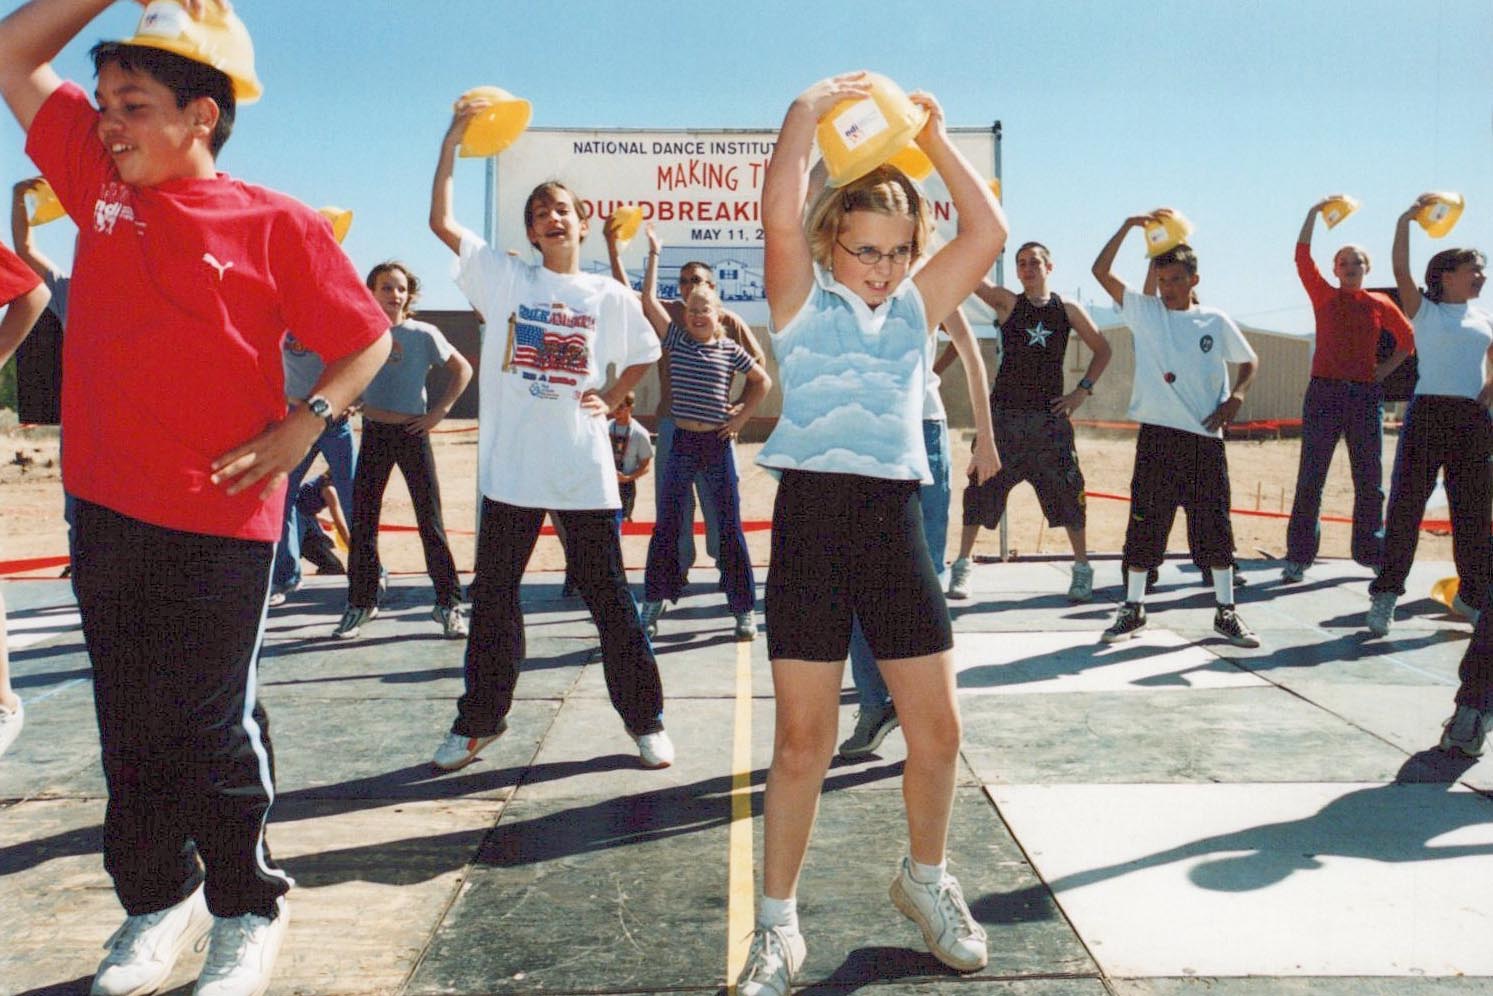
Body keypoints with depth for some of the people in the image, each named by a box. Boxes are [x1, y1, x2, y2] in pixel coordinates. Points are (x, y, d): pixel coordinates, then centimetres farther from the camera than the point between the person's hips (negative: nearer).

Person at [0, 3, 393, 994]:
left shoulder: (276, 224, -7)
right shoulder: (101, 180, 7)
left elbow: (368, 337, -2)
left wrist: (302, 426, -14)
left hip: (222, 518, -5)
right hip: (107, 509, 5)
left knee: (212, 725, 4)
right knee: (128, 722, 15)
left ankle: (247, 911, 23)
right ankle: (156, 899, 33)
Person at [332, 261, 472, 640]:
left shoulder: (423, 334, -5)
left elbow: (462, 370, -2)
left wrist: (438, 411, -8)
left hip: (412, 433, -3)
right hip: (373, 434, 3)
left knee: (430, 522, 0)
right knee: (362, 522, 6)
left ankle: (448, 604, 9)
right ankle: (361, 603, 18)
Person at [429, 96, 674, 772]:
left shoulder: (610, 296, 6)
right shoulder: (504, 278, 5)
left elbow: (644, 355, 20)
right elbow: (440, 220, -2)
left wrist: (608, 400, 5)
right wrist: (452, 140, -4)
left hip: (584, 468, 0)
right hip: (511, 465, 1)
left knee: (609, 598, 5)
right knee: (493, 596, 10)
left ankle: (644, 720, 18)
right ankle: (479, 720, 25)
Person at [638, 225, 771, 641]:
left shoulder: (730, 349, 4)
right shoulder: (676, 340, 5)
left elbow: (763, 381, 14)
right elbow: (649, 300, -2)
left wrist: (742, 416, 5)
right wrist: (653, 254, 1)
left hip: (718, 444, -1)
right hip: (682, 442, 1)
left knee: (729, 527, 3)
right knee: (665, 526, 3)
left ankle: (744, 610, 10)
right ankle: (654, 603, 13)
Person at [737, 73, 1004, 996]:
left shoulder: (917, 305, 14)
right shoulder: (802, 298, 3)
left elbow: (990, 233, 6)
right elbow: (780, 213, -15)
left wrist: (937, 141, 8)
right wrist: (810, 109, -6)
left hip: (896, 519, 4)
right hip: (813, 513, -4)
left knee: (938, 725, 8)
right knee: (803, 737, 1)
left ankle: (925, 879, 34)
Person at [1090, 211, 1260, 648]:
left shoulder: (1215, 321, 6)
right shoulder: (1143, 312, 4)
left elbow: (1249, 362, 17)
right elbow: (1101, 271, -2)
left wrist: (1235, 398, -1)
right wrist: (1130, 225, -8)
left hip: (1205, 437, 1)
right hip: (1157, 435, 0)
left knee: (1215, 527, 5)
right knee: (1144, 524, 2)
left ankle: (1226, 612, 16)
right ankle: (1133, 609, 14)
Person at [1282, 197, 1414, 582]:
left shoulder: (1380, 304, 8)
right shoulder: (1324, 297, 5)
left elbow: (1408, 338, 17)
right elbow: (1302, 258, -5)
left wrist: (1385, 369, 6)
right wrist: (1313, 214, -8)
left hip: (1366, 395, 2)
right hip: (1324, 392, -2)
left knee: (1369, 480, 7)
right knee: (1310, 479, -3)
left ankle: (1371, 552, 18)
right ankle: (1298, 555, 1)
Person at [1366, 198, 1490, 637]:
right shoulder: (1424, 310, 4)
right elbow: (1400, 269, -10)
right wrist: (1406, 218, -11)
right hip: (1429, 412, -4)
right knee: (1406, 503, -7)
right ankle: (1385, 593, -2)